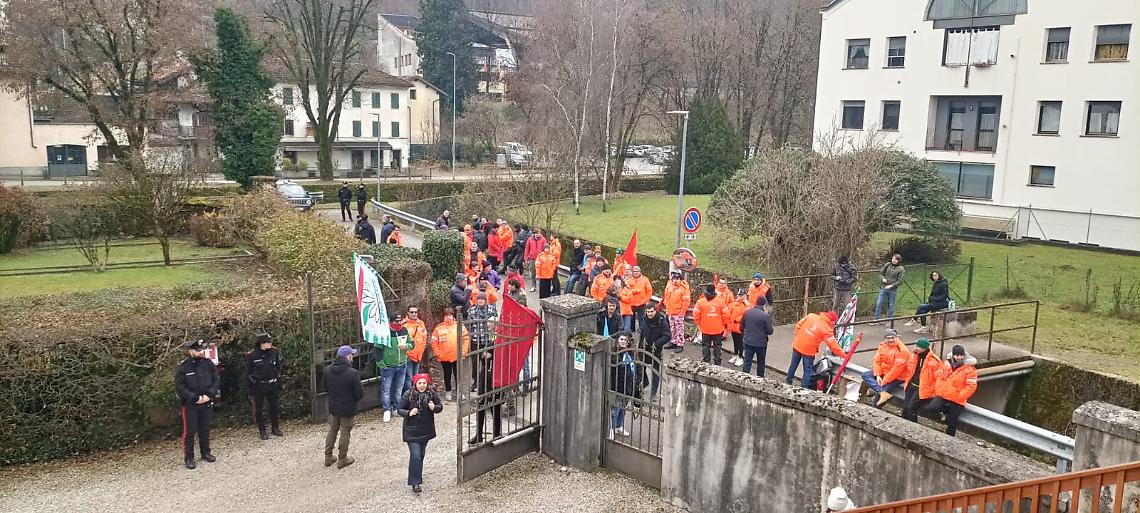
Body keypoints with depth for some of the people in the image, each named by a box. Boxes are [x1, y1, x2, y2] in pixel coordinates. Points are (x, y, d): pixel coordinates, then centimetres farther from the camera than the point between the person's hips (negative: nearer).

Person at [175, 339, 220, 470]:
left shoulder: (208, 363, -1)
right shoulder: (183, 367, -11)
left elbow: (216, 380, 3)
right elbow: (179, 387, -12)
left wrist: (209, 395, -10)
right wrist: (195, 398, -17)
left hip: (207, 403, 4)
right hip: (190, 405, -3)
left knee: (205, 430, 14)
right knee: (189, 431, 1)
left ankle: (206, 452, 29)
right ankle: (188, 457, 12)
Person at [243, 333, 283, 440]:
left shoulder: (274, 352, -2)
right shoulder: (252, 356, -12)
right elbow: (248, 374, -4)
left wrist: (279, 383, 9)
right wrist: (250, 389, -5)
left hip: (273, 386, 3)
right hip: (258, 387, -3)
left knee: (275, 407, 11)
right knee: (259, 409, 5)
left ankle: (276, 429, 26)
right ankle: (262, 431, 17)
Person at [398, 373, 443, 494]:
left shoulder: (432, 394, -5)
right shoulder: (409, 395, -13)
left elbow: (440, 406, 5)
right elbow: (399, 409, -6)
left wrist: (434, 408, -18)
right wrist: (409, 413, -25)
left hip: (426, 430, 4)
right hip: (412, 431, -4)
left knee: (421, 455, 18)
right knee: (415, 456, -11)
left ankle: (418, 476, 41)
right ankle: (415, 483, -6)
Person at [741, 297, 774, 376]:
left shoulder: (747, 312, -2)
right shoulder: (766, 316, -17)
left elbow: (742, 327, 8)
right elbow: (770, 331, -12)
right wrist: (773, 329, 9)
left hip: (748, 342, 3)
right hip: (761, 343, -3)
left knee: (747, 362, 6)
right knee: (760, 362, 16)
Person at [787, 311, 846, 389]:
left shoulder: (811, 316, -2)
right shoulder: (827, 330, -13)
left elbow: (798, 325, 3)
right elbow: (833, 344, -14)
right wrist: (843, 354, -9)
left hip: (797, 345, 5)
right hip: (809, 350, -5)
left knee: (793, 365, 23)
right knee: (808, 370, 10)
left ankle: (788, 380, 41)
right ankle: (804, 387, 12)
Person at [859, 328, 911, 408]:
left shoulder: (902, 350, -20)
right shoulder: (882, 346, 1)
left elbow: (897, 368, -23)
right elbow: (876, 361, 2)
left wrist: (884, 381, -22)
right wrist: (878, 375, -13)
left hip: (897, 377, -7)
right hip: (882, 373, 7)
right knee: (865, 374, -11)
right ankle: (882, 392, -26)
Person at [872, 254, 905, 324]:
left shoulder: (901, 269, -5)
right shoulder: (887, 265, 4)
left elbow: (900, 281, -8)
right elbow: (881, 274, 9)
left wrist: (891, 286, -18)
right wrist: (883, 279, -12)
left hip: (893, 290, -2)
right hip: (883, 288, 2)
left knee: (891, 306, 7)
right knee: (879, 303, 2)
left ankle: (890, 321, 18)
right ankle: (876, 319, 10)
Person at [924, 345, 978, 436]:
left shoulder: (969, 369, -11)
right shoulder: (947, 364, 3)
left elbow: (971, 386, -14)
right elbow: (940, 377, 13)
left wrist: (959, 397, -16)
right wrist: (938, 390, 1)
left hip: (956, 400, -4)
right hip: (942, 395, 4)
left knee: (952, 423, 2)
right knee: (930, 408, -19)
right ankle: (946, 410, 9)